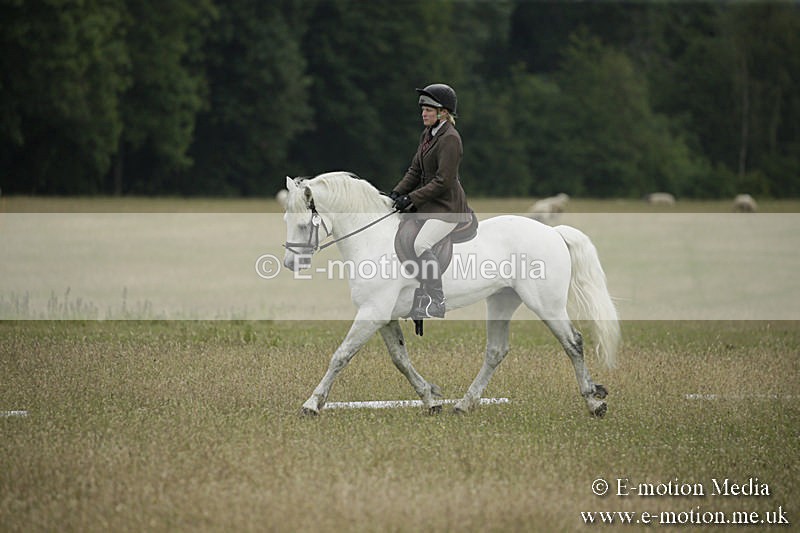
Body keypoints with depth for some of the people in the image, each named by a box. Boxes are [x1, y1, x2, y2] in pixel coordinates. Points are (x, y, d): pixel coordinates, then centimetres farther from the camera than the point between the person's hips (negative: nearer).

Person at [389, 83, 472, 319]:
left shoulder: (450, 139, -16)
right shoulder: (427, 135, 14)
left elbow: (443, 181, -21)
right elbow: (415, 171, 17)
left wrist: (411, 199, -21)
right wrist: (397, 192, 1)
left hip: (447, 206, -10)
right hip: (428, 205, 10)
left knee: (421, 244, -26)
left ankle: (437, 301, -22)